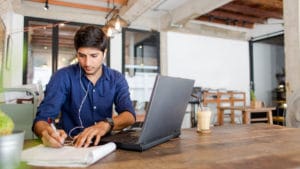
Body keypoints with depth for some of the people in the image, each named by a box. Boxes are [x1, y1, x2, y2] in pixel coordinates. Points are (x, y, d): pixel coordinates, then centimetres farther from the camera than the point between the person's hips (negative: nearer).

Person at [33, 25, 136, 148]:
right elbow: (42, 119, -15)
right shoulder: (63, 77, -8)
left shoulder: (116, 79, -1)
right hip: (71, 145, 0)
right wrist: (46, 132, -39)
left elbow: (129, 115, -14)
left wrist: (106, 124, -35)